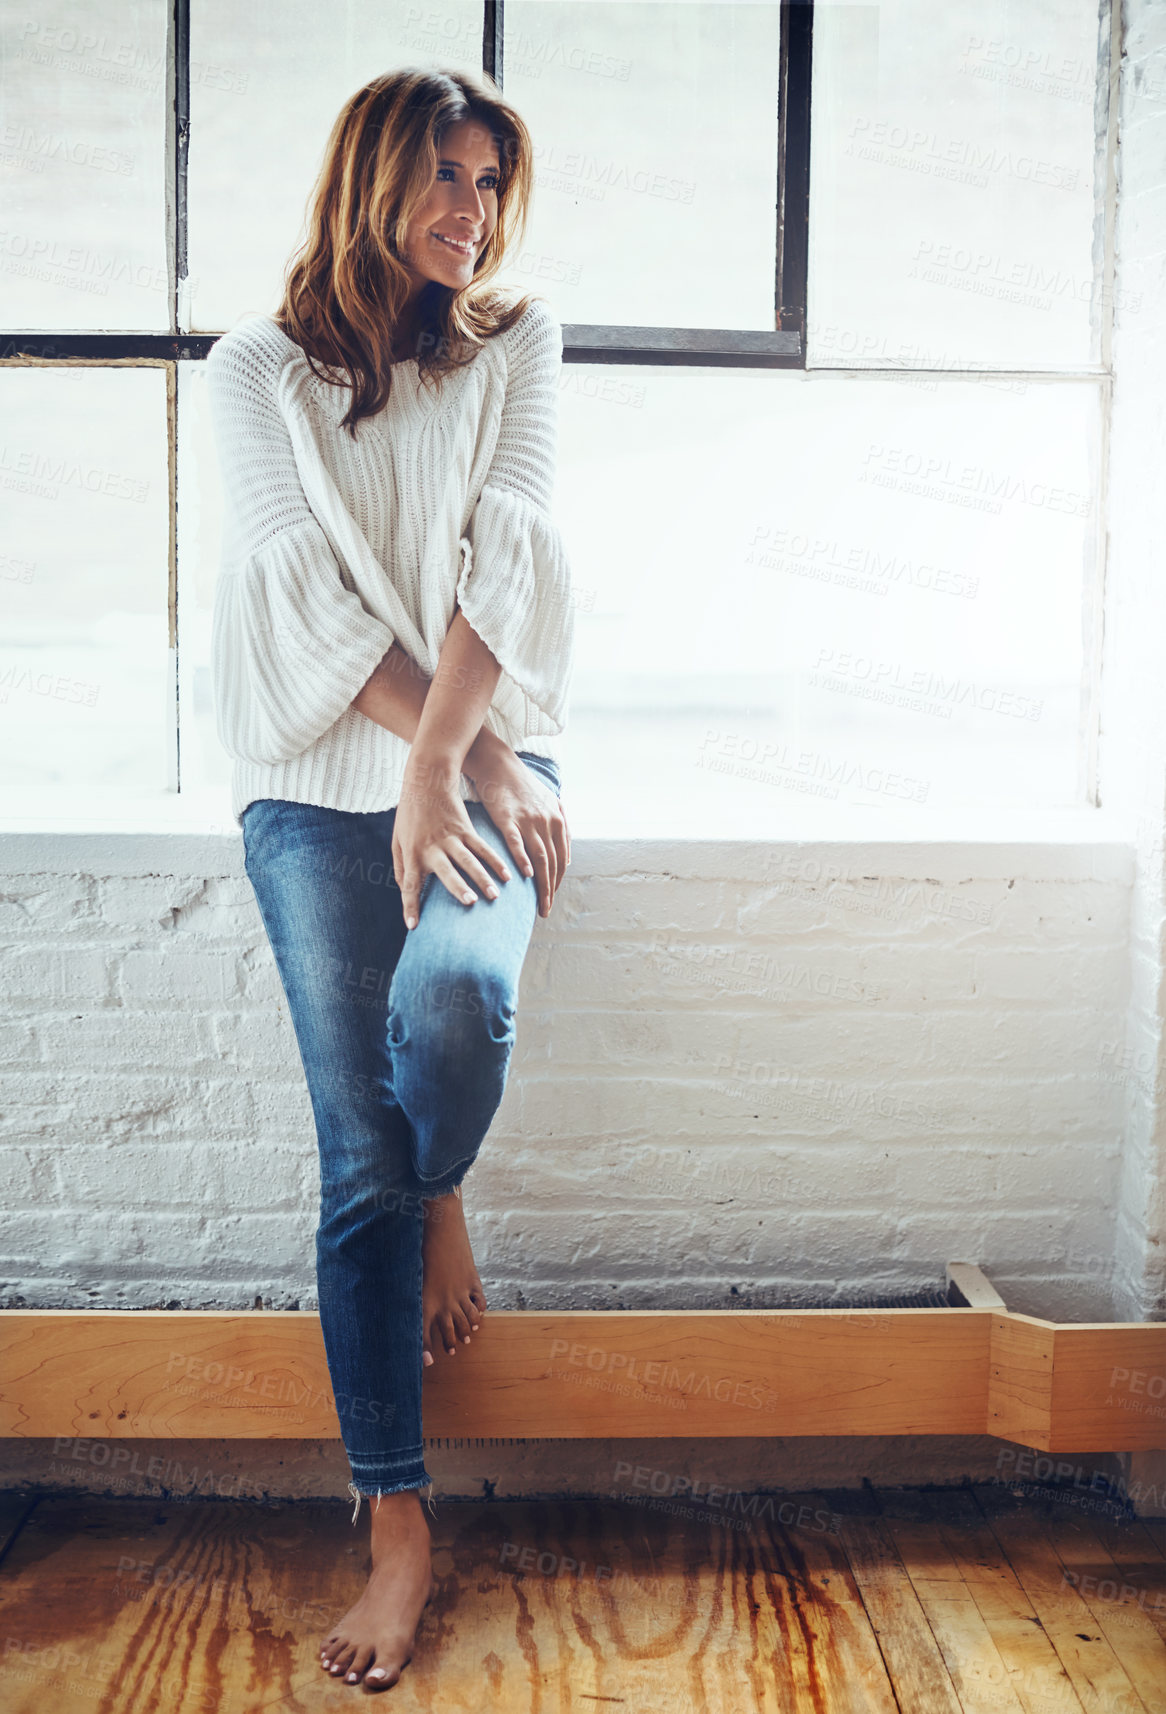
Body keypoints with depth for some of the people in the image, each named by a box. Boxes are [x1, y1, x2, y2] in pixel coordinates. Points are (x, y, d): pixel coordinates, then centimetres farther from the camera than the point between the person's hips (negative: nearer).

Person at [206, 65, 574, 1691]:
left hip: (484, 761, 1)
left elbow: (506, 549, -5)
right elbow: (313, 586, -5)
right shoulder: (257, 367, 7)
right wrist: (457, 749, -15)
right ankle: (398, 1526, 5)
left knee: (455, 994, -31)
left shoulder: (517, 342, 9)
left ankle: (445, 1201, 6)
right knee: (361, 1160, -4)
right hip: (320, 781, 0)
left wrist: (447, 763, -19)